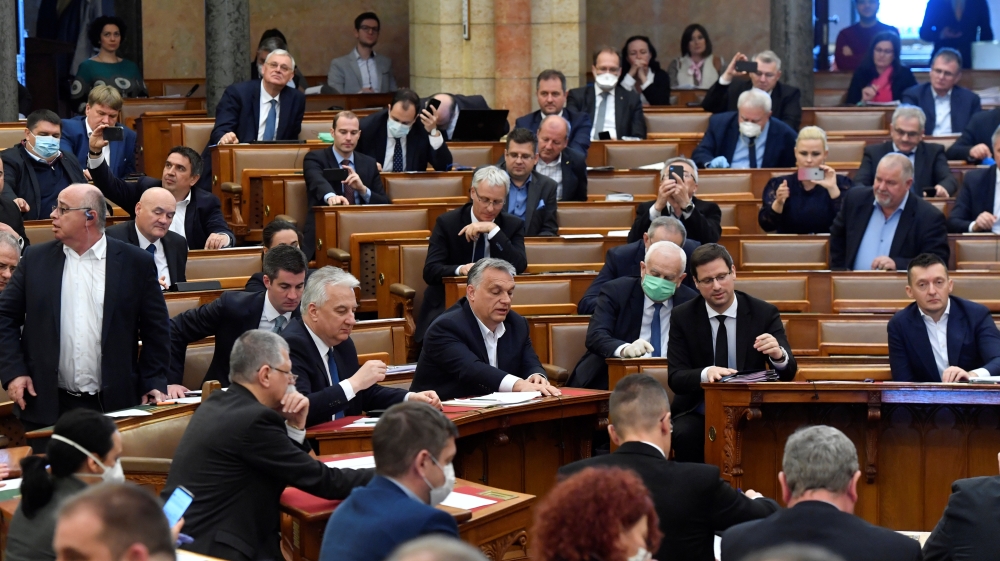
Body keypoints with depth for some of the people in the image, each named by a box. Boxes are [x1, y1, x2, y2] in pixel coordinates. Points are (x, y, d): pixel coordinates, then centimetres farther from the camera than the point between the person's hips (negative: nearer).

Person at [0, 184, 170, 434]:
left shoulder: (136, 263, 0)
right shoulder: (36, 259, 6)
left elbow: (155, 329, 5)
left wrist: (154, 383, 0)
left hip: (113, 405, -2)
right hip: (47, 405, 2)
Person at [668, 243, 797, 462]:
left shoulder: (764, 313, 0)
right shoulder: (682, 317, 1)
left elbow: (788, 373, -4)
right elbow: (675, 378, -6)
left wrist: (778, 355, -29)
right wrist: (706, 374, -29)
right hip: (700, 411, 0)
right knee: (685, 434, -32)